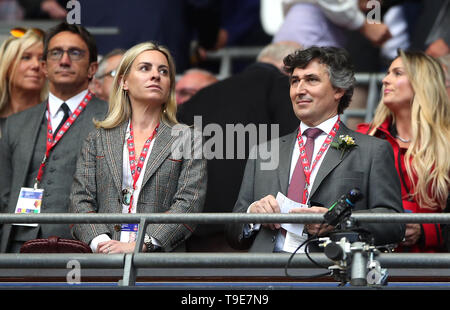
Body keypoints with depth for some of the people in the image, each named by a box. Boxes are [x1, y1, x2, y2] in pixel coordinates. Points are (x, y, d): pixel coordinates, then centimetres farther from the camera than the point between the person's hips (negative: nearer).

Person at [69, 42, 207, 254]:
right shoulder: (98, 139, 18)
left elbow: (189, 203, 0)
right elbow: (81, 200, 10)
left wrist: (140, 246, -13)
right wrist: (101, 242, -10)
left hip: (162, 259, -1)